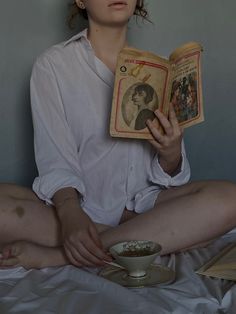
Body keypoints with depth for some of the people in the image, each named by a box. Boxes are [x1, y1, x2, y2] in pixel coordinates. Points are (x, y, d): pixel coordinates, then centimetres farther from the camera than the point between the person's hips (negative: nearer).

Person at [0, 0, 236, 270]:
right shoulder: (52, 65, 0)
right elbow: (55, 161, -10)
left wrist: (171, 154, -17)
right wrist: (70, 213, -30)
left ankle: (57, 255, -25)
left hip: (140, 205, 3)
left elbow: (168, 175, 6)